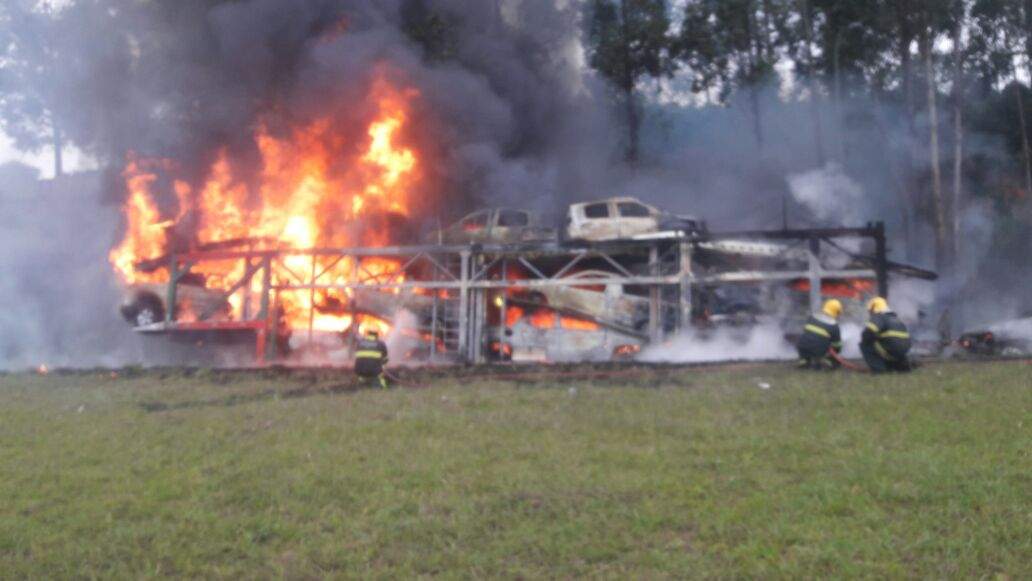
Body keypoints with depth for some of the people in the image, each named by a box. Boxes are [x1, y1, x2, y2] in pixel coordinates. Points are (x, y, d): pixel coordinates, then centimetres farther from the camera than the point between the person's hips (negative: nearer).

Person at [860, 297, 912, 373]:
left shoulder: (878, 317, -2)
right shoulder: (895, 318, 25)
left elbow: (869, 332, -18)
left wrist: (864, 340, 2)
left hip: (890, 350, -8)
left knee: (865, 345, 3)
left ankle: (877, 368, -7)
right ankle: (903, 365, 23)